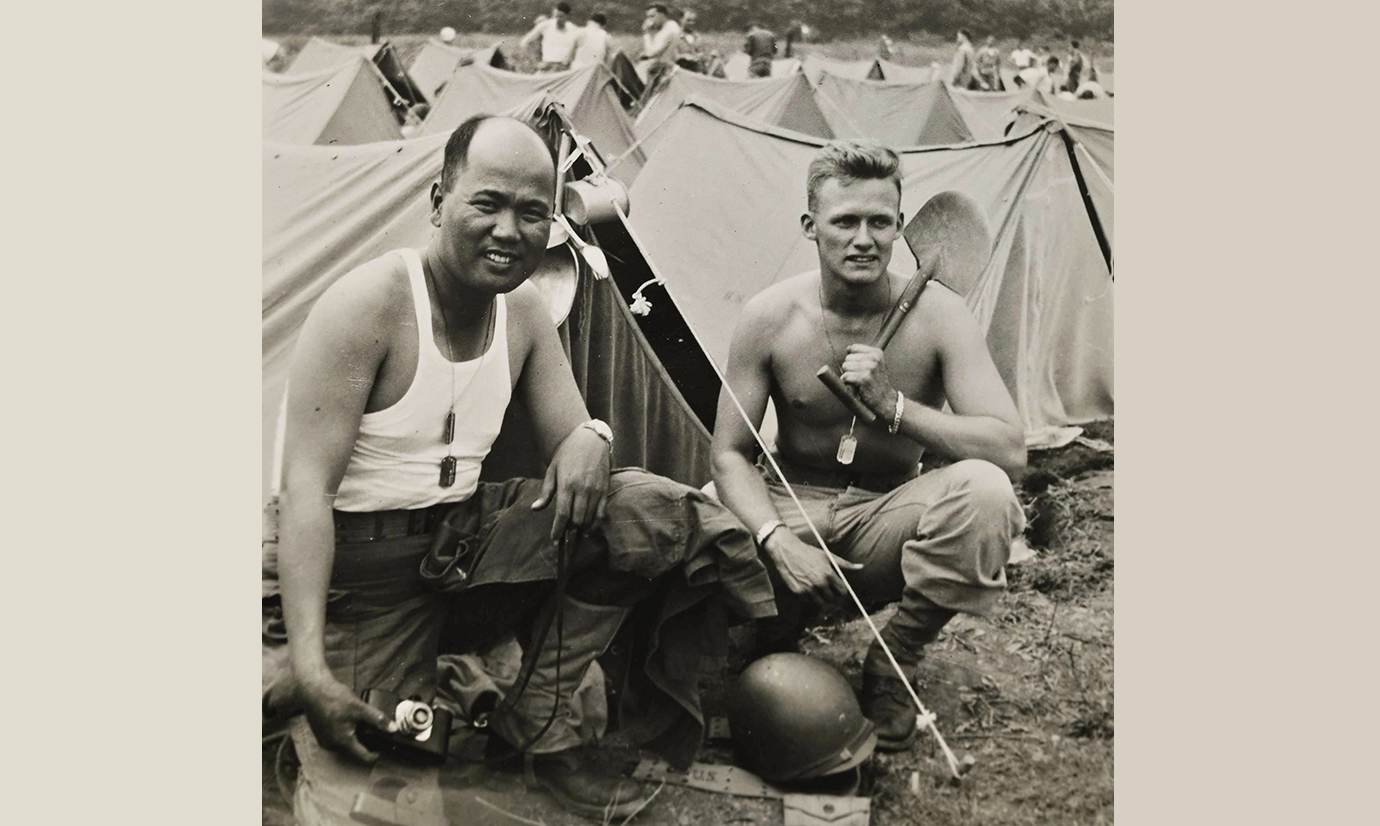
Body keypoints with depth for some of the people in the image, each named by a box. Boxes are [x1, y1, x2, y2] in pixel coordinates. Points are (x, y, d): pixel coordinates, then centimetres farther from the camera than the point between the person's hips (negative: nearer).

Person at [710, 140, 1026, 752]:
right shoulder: (770, 317, -10)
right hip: (790, 506, 0)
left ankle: (893, 662, -9)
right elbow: (731, 454, -7)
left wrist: (893, 405, -32)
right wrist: (777, 541, -27)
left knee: (984, 490, -31)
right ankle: (774, 643, 6)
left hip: (884, 520, 0)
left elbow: (1010, 450, -20)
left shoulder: (935, 315, -12)